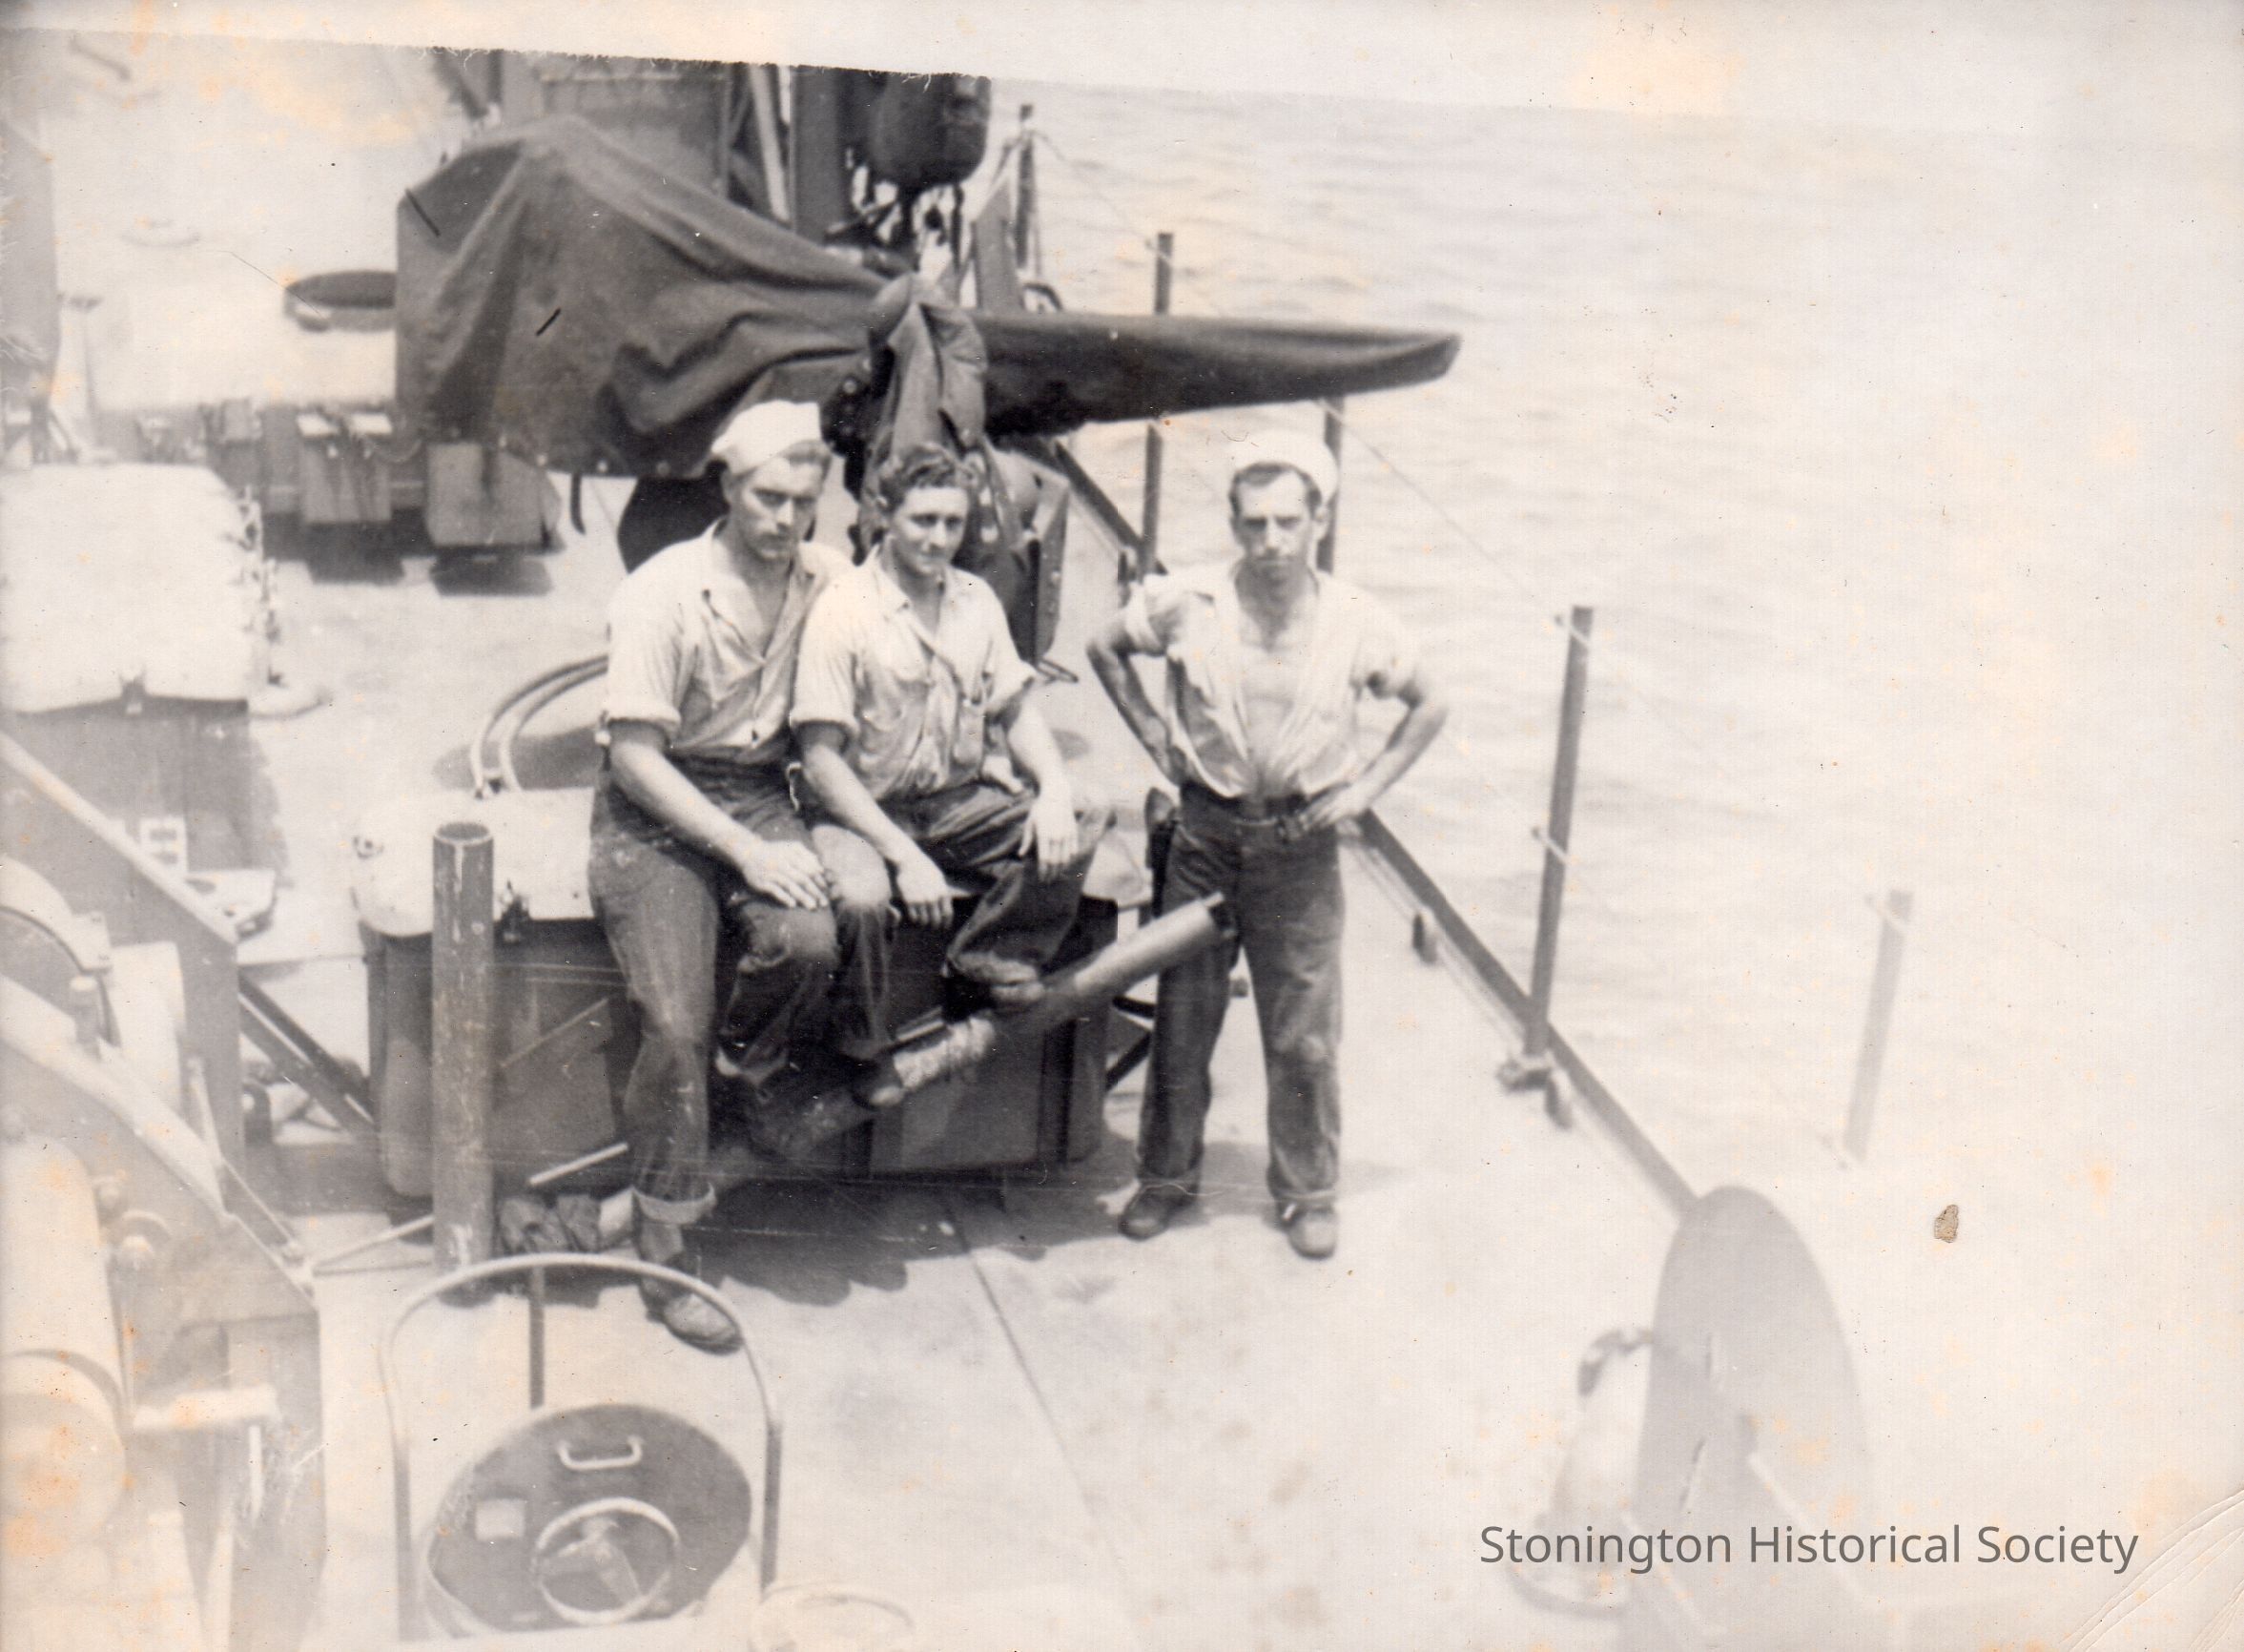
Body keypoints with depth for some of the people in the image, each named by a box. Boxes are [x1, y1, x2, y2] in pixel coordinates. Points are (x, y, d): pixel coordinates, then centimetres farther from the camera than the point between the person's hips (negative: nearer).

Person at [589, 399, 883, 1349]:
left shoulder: (826, 582, 1)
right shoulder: (663, 594, -12)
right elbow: (636, 756, -14)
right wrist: (748, 851, -20)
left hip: (761, 797, 3)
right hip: (655, 811, -3)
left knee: (811, 939, -29)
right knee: (676, 1026, -17)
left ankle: (749, 1061, 6)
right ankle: (664, 1257, -1)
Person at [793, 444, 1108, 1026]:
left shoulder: (975, 600, 10)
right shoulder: (843, 609, -9)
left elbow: (1016, 711, 14)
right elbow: (822, 760, -13)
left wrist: (1055, 789, -9)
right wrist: (904, 856, -22)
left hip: (964, 802, 5)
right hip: (873, 811, -5)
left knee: (1080, 825, -21)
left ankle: (990, 955, 0)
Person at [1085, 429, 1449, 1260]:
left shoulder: (1358, 625, -9)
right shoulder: (1186, 603, -9)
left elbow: (1429, 707, 8)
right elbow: (1105, 647, 11)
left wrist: (1366, 786, -1)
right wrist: (1153, 733, 3)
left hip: (1301, 843, 0)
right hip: (1206, 831, 1)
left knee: (1305, 1035, 6)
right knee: (1182, 1018, 10)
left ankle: (1307, 1191, 25)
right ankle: (1166, 1174, 29)